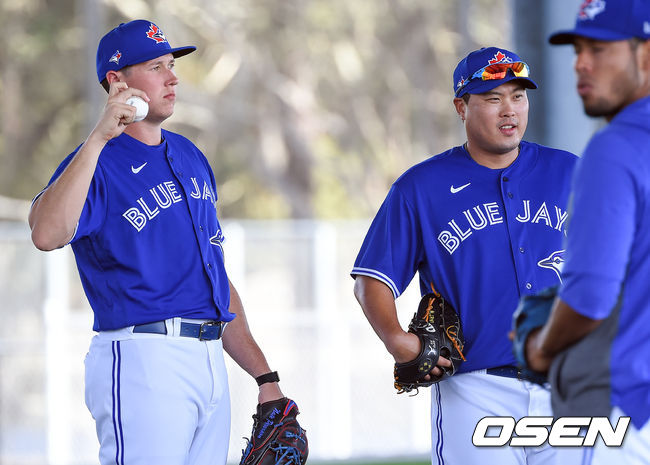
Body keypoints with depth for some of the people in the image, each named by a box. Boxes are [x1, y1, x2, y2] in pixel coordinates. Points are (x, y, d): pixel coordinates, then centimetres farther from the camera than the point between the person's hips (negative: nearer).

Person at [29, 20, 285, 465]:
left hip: (211, 361, 8)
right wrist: (100, 137, -29)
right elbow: (47, 234, -28)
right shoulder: (98, 163, -6)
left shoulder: (191, 157, 19)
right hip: (142, 358, -8)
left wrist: (264, 375, 18)